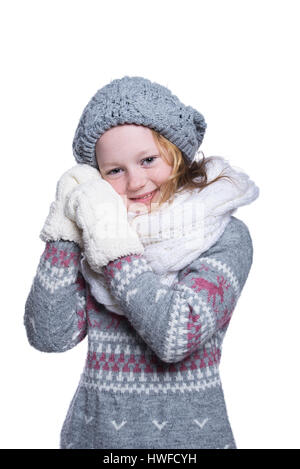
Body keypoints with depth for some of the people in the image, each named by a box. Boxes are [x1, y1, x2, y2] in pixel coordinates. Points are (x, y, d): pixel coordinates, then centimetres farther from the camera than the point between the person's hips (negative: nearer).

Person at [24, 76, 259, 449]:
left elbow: (177, 335, -24)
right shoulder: (92, 232, -2)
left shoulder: (225, 236, -11)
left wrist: (113, 243, -20)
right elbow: (48, 336, -9)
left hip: (189, 435, -2)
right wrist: (65, 230, -14)